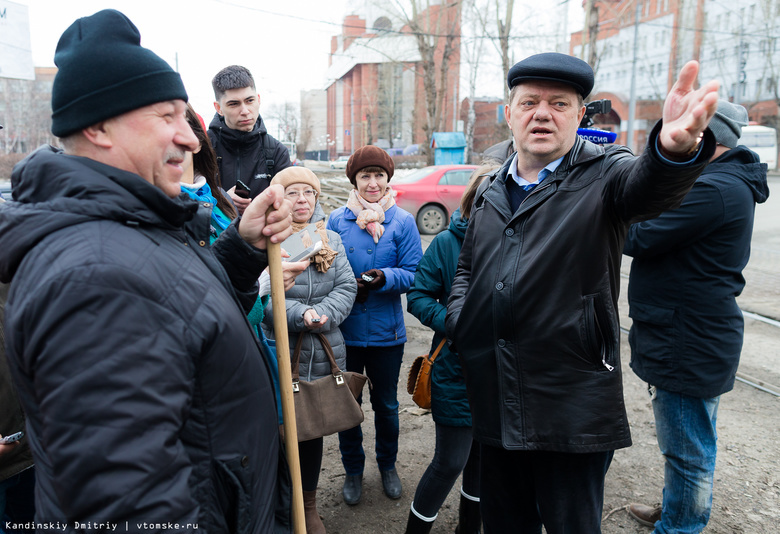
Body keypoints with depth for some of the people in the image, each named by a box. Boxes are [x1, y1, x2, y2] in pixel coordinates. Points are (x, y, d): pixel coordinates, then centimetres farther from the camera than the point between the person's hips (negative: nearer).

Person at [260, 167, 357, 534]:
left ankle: (309, 505, 39)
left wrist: (323, 313, -17)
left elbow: (346, 286, 0)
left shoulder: (330, 240, 7)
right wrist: (300, 315, -26)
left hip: (324, 355, 4)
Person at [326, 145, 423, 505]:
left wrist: (384, 278, -25)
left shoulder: (402, 221, -4)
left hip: (386, 332, 0)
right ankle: (353, 470, 37)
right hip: (344, 330, 1)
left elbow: (414, 274, -6)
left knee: (386, 404, 17)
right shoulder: (337, 219, -2)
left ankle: (388, 465, 42)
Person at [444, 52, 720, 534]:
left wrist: (675, 148, -52)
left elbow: (648, 188, -29)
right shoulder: (493, 191, 11)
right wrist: (459, 321, 5)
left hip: (574, 409, -4)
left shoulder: (605, 174, -5)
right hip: (496, 403, 5)